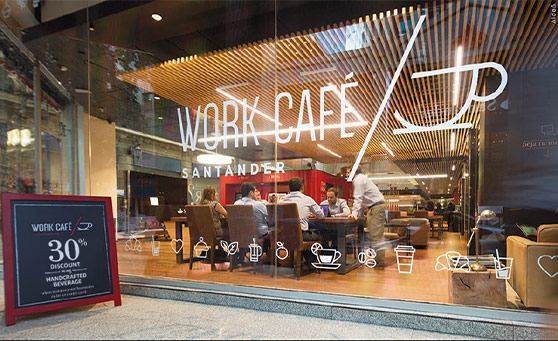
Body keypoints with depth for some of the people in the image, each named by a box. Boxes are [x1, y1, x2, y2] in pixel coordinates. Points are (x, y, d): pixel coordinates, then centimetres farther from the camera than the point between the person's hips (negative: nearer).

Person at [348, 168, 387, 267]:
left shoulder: (358, 179, -10)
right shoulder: (361, 178, 22)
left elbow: (358, 198, -19)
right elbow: (361, 199, 24)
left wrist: (355, 213, -22)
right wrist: (359, 214, 23)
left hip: (377, 206, -11)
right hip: (373, 207, 11)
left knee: (376, 235, -11)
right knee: (372, 234, 10)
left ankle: (380, 261, -9)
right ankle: (377, 258, 13)